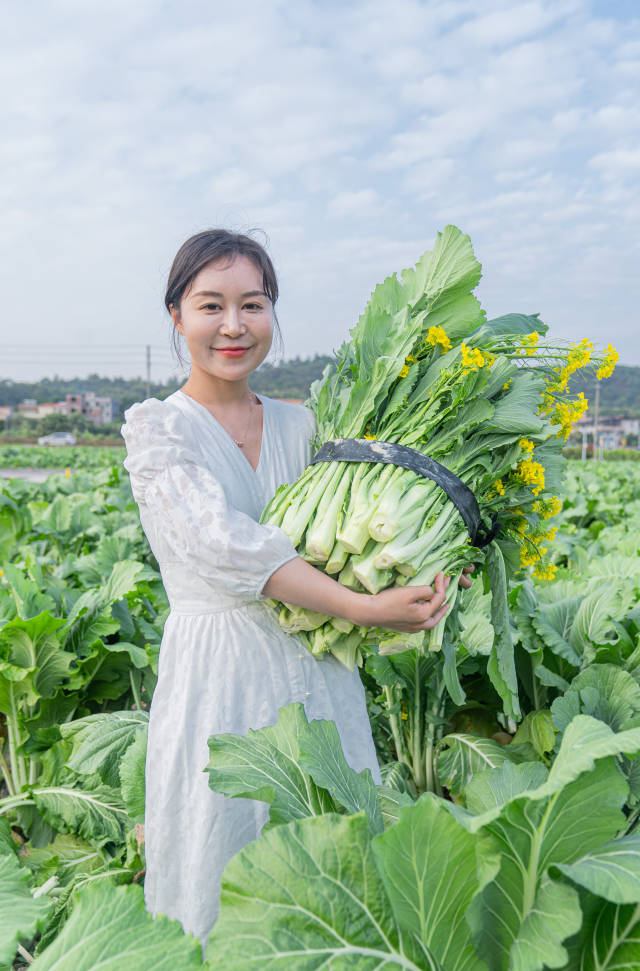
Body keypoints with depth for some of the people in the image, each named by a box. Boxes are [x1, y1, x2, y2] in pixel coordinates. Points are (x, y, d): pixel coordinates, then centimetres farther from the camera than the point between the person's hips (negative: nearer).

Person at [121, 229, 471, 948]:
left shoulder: (299, 424, 10)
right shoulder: (157, 426, -6)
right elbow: (221, 539, -19)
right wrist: (361, 607, -27)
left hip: (319, 672, 5)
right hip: (217, 678, -4)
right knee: (220, 883, 8)